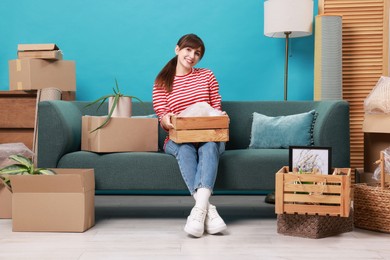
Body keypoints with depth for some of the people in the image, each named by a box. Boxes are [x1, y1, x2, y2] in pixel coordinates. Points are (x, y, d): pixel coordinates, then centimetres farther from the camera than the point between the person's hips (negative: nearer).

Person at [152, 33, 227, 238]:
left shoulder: (207, 76, 15)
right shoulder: (162, 83, 9)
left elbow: (217, 109, 11)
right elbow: (162, 116, 0)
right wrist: (166, 120, -26)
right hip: (178, 139, -1)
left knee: (210, 146, -36)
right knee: (185, 149, -37)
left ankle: (199, 208, -51)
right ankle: (208, 209, -46)